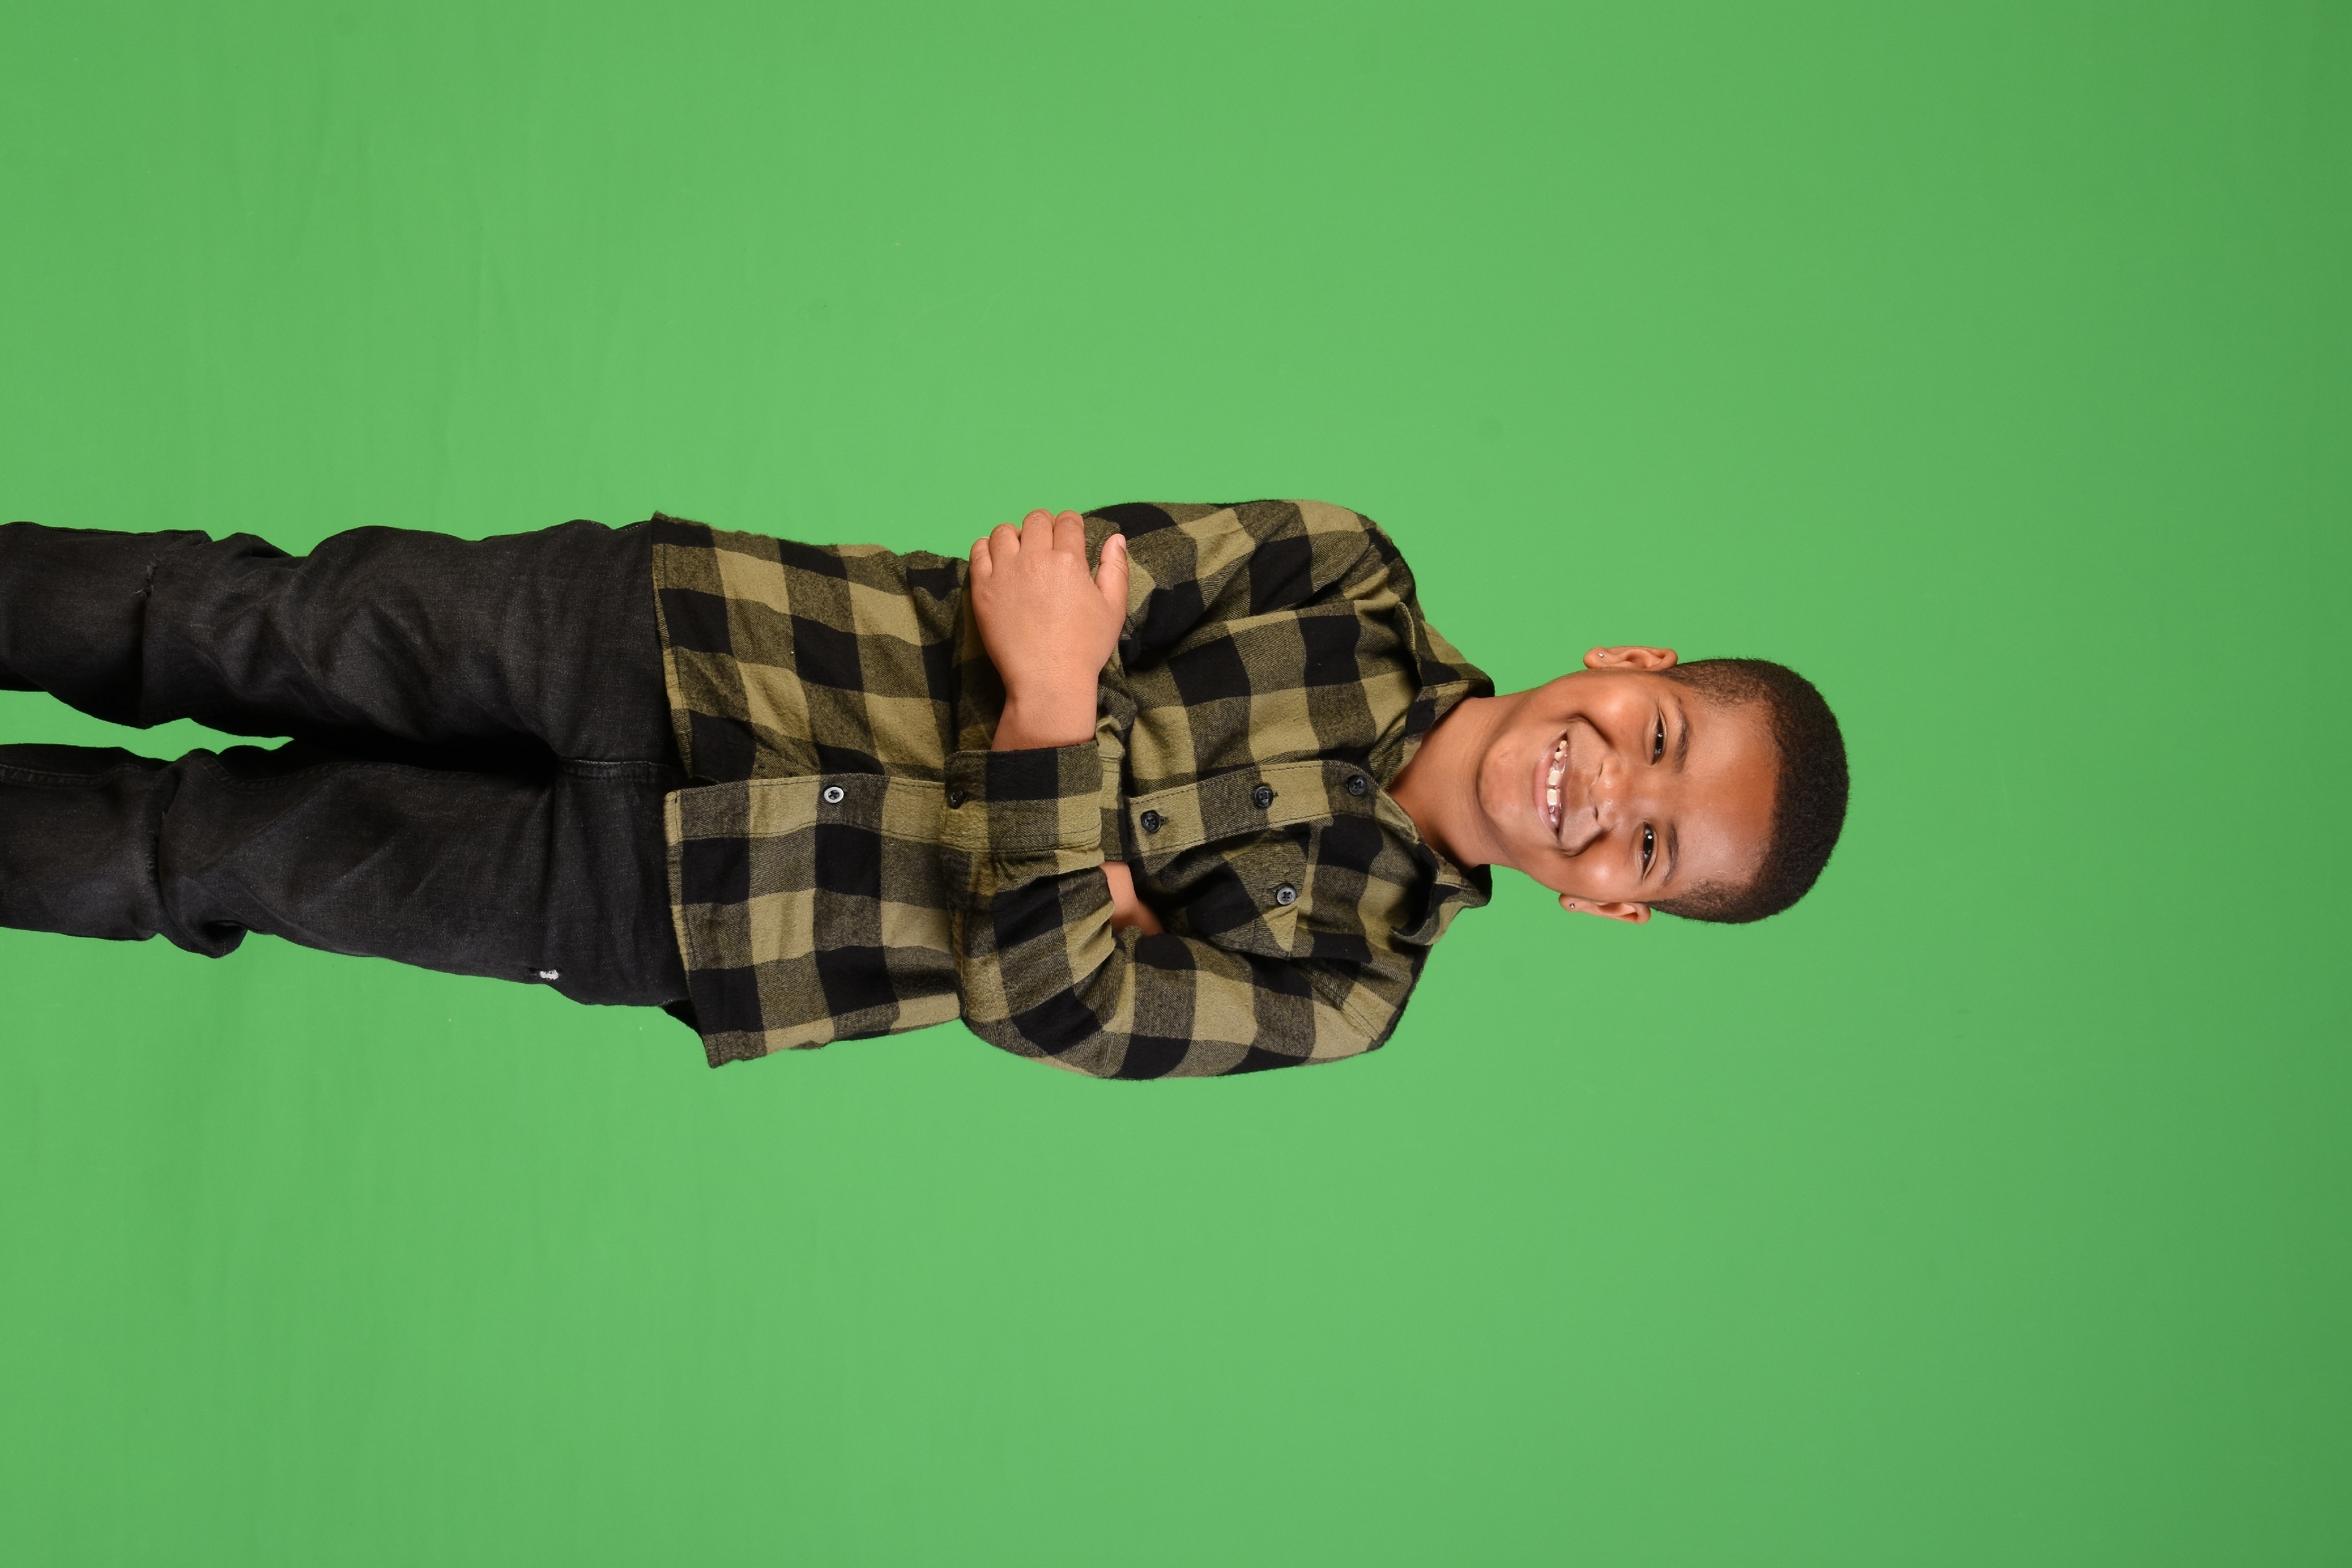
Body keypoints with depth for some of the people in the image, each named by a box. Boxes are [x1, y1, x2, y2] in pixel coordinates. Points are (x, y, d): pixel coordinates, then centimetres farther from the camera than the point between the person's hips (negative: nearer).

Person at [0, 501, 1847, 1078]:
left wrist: (1057, 713, -26)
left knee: (217, 850, -1)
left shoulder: (1342, 981, -9)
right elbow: (1092, 567, -4)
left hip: (648, 901, -1)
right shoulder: (1355, 576, -3)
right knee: (267, 629, -4)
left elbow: (1033, 991, -17)